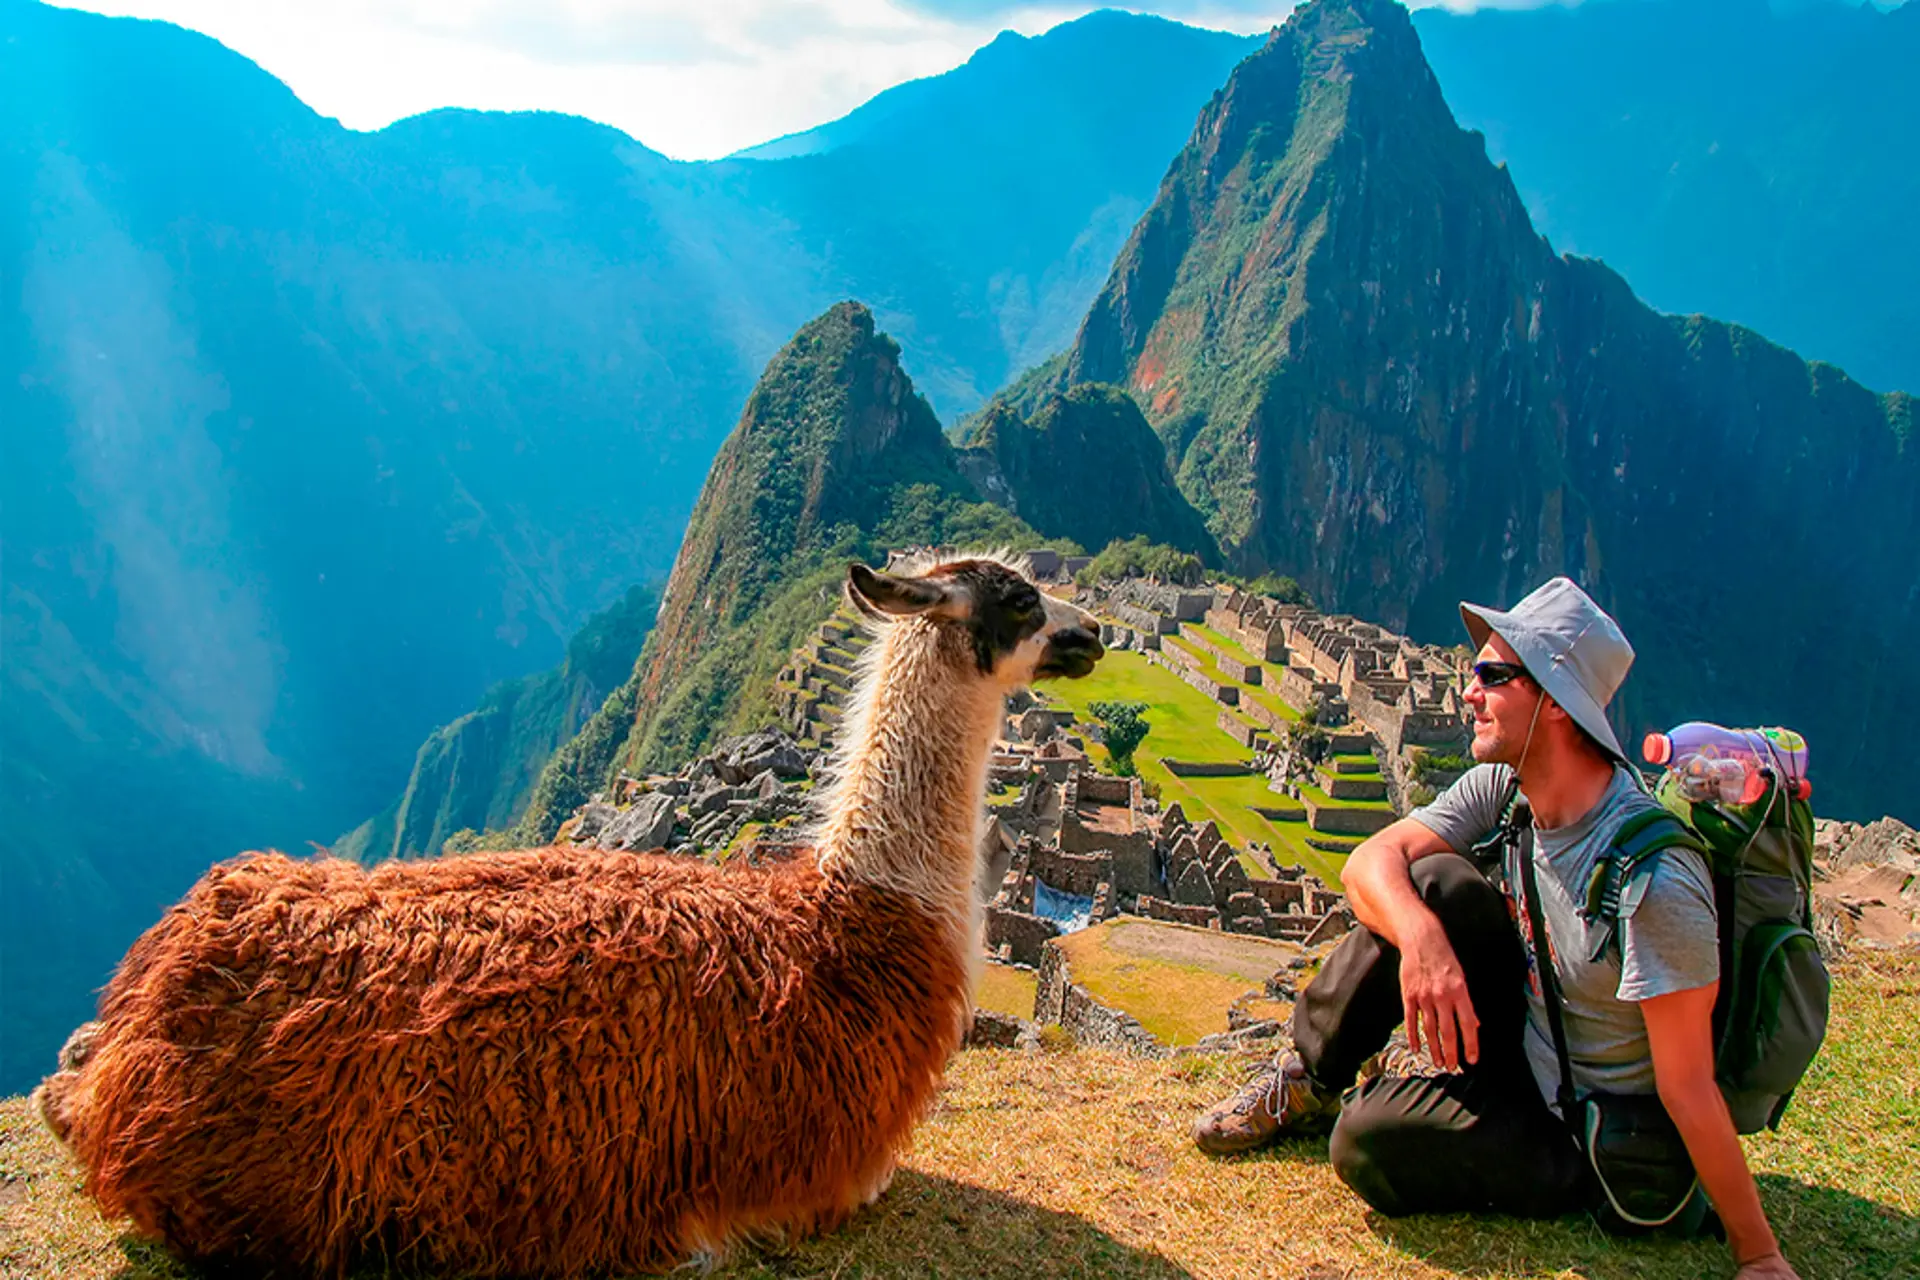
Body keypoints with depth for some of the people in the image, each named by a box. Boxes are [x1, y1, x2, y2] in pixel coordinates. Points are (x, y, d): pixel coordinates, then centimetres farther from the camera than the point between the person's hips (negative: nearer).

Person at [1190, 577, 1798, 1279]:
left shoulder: (1652, 879, -30)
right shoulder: (1503, 787, -8)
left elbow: (1688, 1089, -28)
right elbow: (1371, 861, -14)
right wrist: (1420, 938, -35)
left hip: (1592, 1141, -6)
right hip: (1521, 1050, 6)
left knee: (1368, 1142, -27)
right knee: (1437, 884, -16)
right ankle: (1309, 1079, 1)